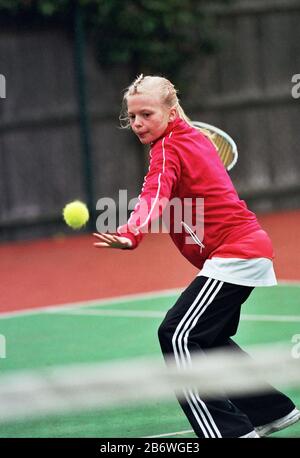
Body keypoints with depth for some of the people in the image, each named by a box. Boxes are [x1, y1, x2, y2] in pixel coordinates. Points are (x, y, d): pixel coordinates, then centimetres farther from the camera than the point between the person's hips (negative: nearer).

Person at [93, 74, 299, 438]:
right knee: (210, 337, 24)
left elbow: (154, 198, -32)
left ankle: (229, 430, -23)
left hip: (233, 255, -11)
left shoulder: (169, 149, -13)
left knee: (177, 336, -18)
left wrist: (130, 236, -47)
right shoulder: (194, 136, 14)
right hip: (249, 247, 11)